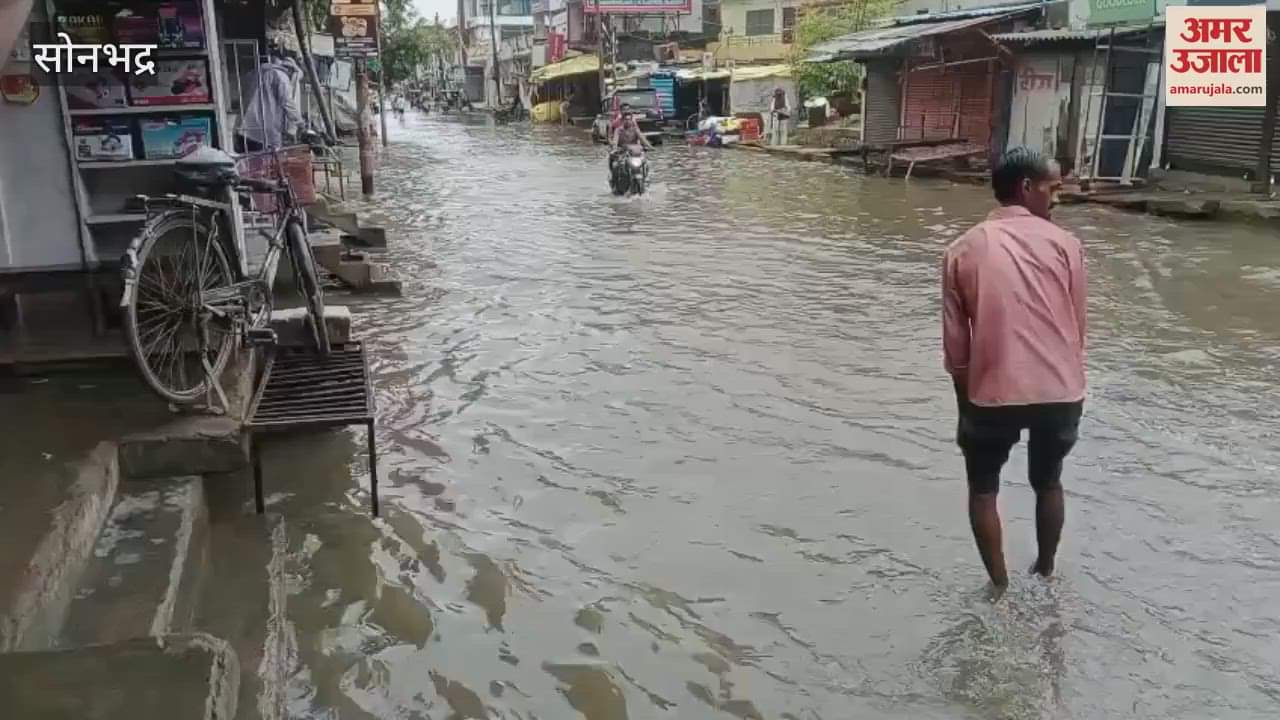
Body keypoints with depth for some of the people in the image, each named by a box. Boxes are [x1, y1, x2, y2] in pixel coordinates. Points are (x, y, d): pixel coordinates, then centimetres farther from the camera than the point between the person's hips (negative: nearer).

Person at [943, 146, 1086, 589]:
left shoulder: (963, 250, 2)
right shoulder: (1063, 243, 0)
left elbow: (955, 342, 3)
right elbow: (1078, 327, 6)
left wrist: (967, 405, 14)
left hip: (993, 394, -1)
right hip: (1061, 391, 2)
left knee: (983, 489, 20)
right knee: (1048, 483, 26)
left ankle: (1001, 589, 23)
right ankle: (1045, 575, 40)